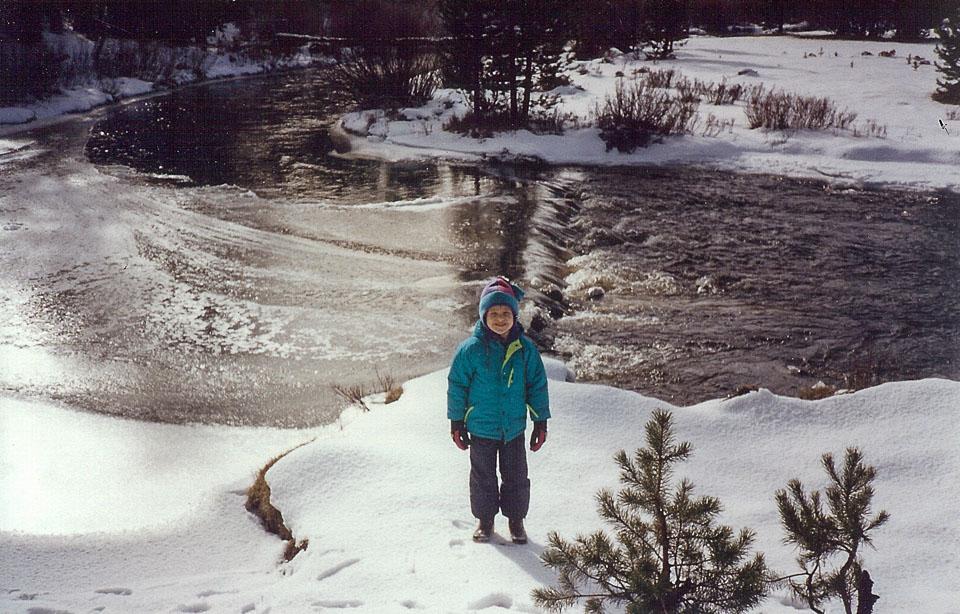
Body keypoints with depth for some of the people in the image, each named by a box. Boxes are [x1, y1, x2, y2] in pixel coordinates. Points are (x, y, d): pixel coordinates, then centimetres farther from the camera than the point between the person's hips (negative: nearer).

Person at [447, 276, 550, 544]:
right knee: (483, 477, 13)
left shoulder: (525, 349, -4)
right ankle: (485, 520, 30)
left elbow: (537, 386, 5)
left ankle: (516, 519, 30)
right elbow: (457, 386, -3)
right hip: (481, 428, -1)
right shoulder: (471, 349, -11)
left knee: (516, 477, 11)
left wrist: (541, 422, 5)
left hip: (514, 428, 1)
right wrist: (456, 423, -2)